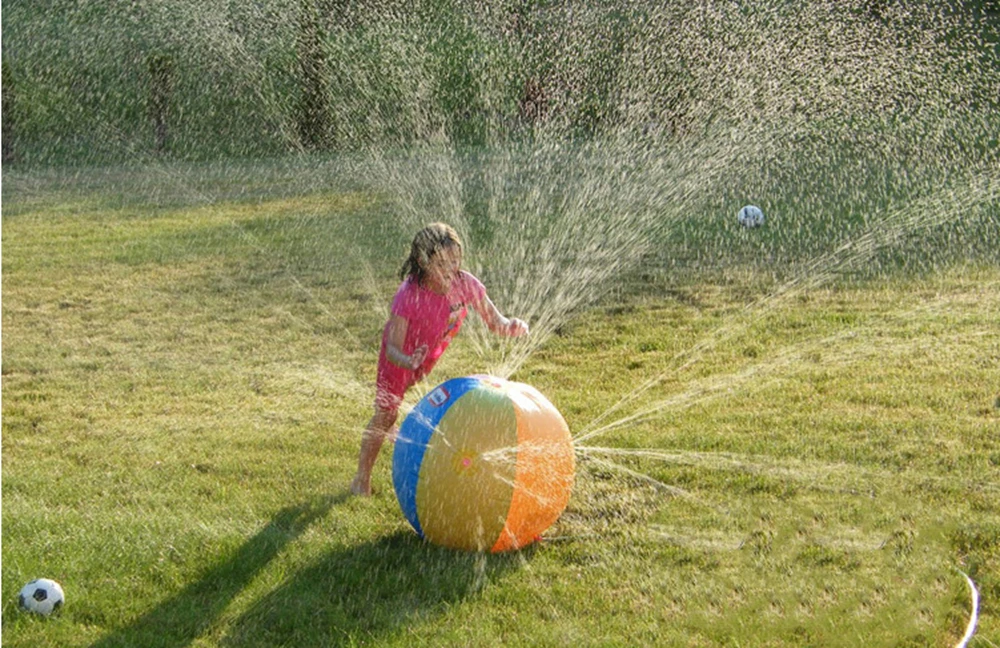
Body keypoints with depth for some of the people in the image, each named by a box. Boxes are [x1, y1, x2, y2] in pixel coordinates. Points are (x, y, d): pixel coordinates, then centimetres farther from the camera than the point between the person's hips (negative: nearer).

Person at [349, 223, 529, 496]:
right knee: (386, 414, 2)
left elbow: (494, 321, -18)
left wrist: (511, 325, -42)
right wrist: (408, 362, -60)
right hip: (402, 355, -4)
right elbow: (392, 348, -37)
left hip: (436, 352, 4)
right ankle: (362, 478, 21)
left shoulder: (466, 284, -28)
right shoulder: (409, 296, -39)